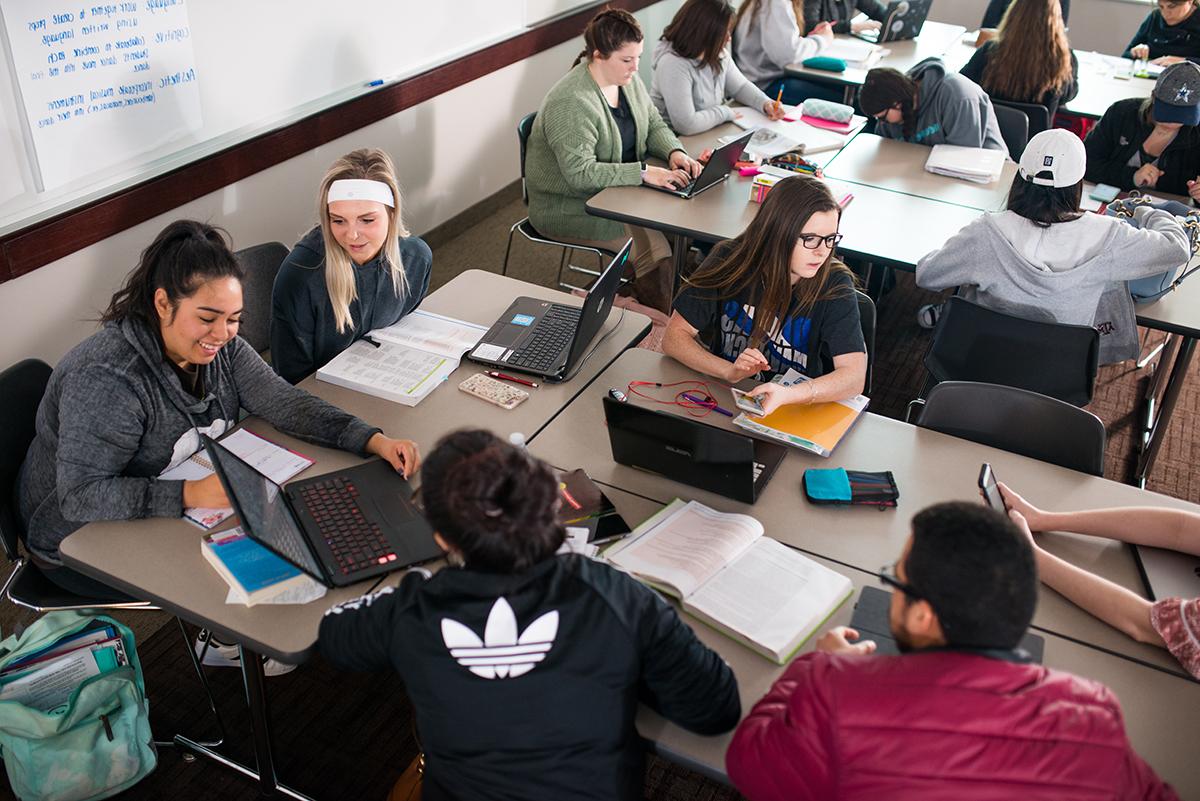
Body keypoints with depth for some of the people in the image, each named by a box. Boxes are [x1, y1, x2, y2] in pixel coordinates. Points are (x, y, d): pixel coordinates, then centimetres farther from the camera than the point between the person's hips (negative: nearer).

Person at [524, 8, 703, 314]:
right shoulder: (571, 103, -25)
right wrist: (643, 172, -31)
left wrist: (675, 152, -10)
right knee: (654, 246, -24)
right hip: (570, 207, -8)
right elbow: (580, 173, -29)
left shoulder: (627, 79, 2)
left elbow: (653, 124, 12)